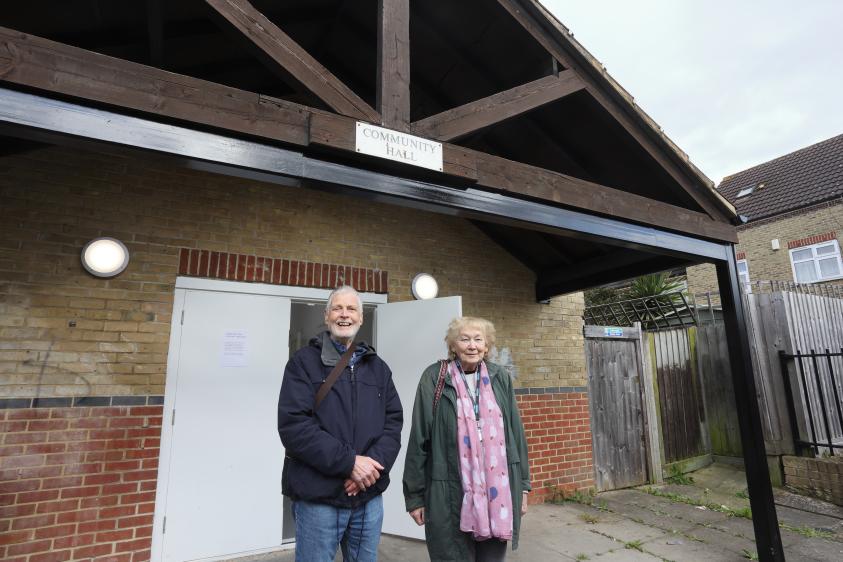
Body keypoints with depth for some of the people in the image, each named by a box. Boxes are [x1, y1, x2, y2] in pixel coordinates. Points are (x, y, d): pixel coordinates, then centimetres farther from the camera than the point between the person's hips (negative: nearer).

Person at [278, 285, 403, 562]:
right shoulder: (304, 361, -4)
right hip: (318, 497, -4)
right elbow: (293, 425, -14)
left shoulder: (378, 367, 10)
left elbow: (393, 421, 4)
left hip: (369, 497, 4)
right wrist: (350, 462, -19)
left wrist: (374, 463, -14)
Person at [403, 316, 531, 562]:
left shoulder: (500, 378, 4)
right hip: (450, 494, -3)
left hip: (498, 492, 3)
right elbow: (419, 440, -4)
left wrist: (522, 484, 10)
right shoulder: (434, 378, -7)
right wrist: (415, 495, -2)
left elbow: (516, 433, 10)